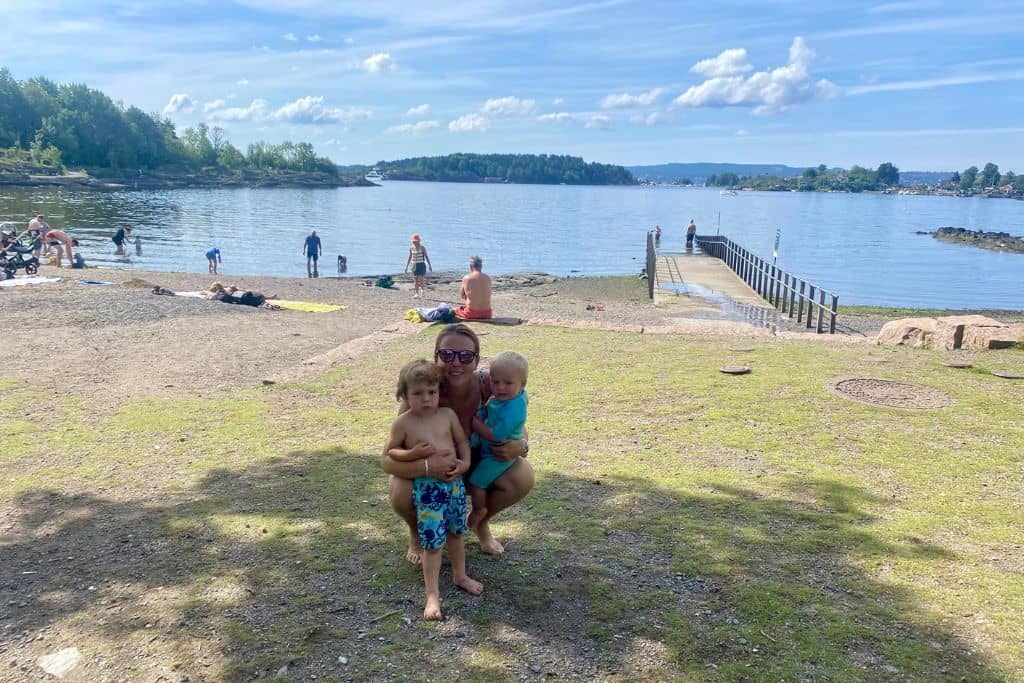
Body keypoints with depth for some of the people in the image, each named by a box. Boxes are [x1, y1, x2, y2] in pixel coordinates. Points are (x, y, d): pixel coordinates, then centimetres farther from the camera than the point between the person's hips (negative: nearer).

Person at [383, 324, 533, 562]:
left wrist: (521, 446, -34)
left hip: (477, 462, 2)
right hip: (427, 471, -2)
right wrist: (427, 467, -52)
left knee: (523, 477, -22)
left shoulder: (487, 386, -26)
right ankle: (417, 532, 6)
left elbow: (517, 429, -9)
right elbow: (388, 459, -32)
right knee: (401, 493, -33)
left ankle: (481, 522, 12)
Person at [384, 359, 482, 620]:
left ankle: (460, 576, 40)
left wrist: (464, 462, -10)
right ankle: (432, 594, 9)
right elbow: (389, 452, -1)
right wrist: (413, 454, -17)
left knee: (456, 533, 20)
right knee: (433, 542, -3)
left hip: (454, 482, 4)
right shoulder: (403, 423, -9)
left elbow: (463, 441, 8)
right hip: (427, 487, -4)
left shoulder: (448, 415, 0)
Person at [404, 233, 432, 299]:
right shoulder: (411, 248, 6)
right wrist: (406, 266, 9)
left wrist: (429, 265, -6)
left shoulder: (422, 248, -4)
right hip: (414, 265, 4)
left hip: (421, 265, -4)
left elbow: (426, 257, -2)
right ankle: (416, 293, 8)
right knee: (415, 280, 5)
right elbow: (409, 258, 13)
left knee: (420, 279, -13)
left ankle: (421, 292, -9)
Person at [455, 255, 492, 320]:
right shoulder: (488, 278, 1)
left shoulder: (466, 278, -7)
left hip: (471, 314, -3)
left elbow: (461, 296, 5)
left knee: (455, 310, 27)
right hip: (486, 314, 3)